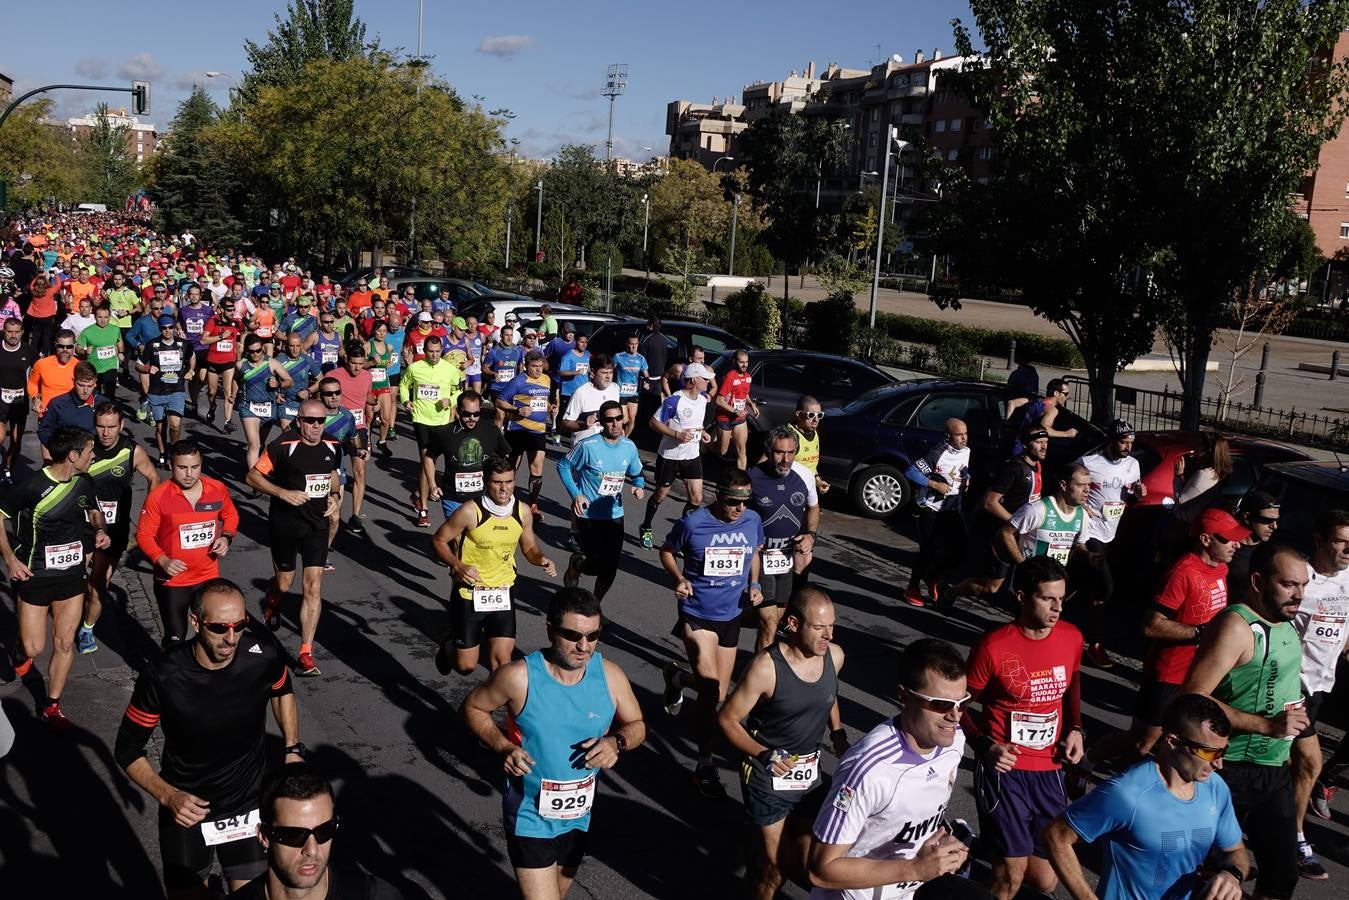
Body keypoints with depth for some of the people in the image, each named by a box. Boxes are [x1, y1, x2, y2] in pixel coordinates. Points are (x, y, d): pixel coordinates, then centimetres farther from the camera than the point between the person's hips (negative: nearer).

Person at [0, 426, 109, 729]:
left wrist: (100, 530, -4)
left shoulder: (85, 482, -3)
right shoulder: (33, 486, -20)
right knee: (33, 648, 1)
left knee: (64, 643, 7)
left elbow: (94, 511, 17)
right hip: (34, 577, -4)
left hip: (72, 575, 4)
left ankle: (52, 706, 22)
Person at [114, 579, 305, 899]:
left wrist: (293, 748, 0)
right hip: (186, 806, -1)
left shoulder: (264, 655, -19)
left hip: (249, 802, 1)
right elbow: (128, 751, -9)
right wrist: (168, 796, -21)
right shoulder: (162, 677, -23)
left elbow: (283, 691, 7)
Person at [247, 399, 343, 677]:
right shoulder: (283, 446, -15)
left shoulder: (332, 448, 1)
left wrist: (335, 495, 2)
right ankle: (272, 600, 52)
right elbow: (253, 476, -10)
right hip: (285, 525, -3)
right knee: (284, 584, 11)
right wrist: (283, 492, -22)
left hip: (317, 525, 3)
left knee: (313, 587, -5)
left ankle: (306, 654, -1)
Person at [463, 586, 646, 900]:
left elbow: (636, 725, 2)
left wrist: (617, 742, -20)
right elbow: (473, 707, -6)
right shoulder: (519, 677, -22)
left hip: (579, 816, 5)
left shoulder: (610, 675, -12)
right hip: (531, 818, -4)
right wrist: (503, 747, -20)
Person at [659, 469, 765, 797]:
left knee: (718, 695, 13)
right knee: (710, 689, -15)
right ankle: (705, 763, 7)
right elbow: (667, 551, 1)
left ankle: (677, 678, 46)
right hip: (697, 614, -5)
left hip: (731, 616, 5)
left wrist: (753, 584, -2)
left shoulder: (752, 521, -5)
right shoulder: (693, 523, -16)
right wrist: (679, 578, -17)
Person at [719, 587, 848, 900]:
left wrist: (838, 733, 3)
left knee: (810, 849, 15)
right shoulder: (766, 666, -24)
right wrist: (763, 755, -25)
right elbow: (727, 719, -15)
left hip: (811, 772, 6)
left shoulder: (834, 655, -7)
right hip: (768, 776, -5)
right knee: (775, 865, 0)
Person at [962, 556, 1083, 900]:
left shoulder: (1072, 638, -2)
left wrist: (1075, 728, 4)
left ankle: (994, 841, 39)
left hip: (1049, 770, 5)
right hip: (1005, 768, -5)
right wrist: (984, 747, -20)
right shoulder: (993, 646, -16)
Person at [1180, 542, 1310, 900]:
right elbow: (1193, 698, -27)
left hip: (1276, 772, 8)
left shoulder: (1286, 623, 7)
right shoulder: (1236, 626, -20)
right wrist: (1267, 725, -27)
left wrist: (1295, 713, 10)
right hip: (1233, 773, -8)